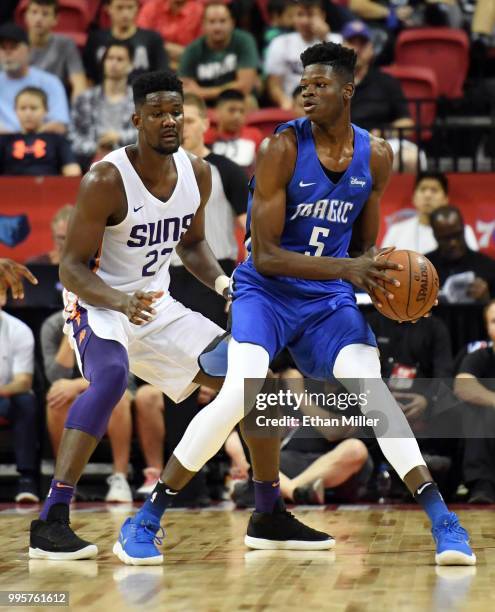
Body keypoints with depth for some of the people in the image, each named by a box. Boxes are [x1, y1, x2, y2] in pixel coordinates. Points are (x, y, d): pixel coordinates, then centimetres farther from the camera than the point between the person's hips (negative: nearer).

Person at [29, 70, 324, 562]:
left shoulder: (197, 173, -2)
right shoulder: (106, 180, -22)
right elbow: (71, 267, -20)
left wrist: (222, 283, -5)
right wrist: (121, 302, -38)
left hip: (158, 306, 7)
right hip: (100, 305, -7)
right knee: (111, 376, -38)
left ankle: (269, 516, 18)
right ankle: (50, 522, -36)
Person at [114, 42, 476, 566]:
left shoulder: (376, 156, -1)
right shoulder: (282, 150, -16)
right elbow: (265, 255, -18)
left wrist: (379, 274, -12)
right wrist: (345, 268, -28)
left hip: (328, 299, 4)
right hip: (267, 290, -4)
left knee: (374, 391, -15)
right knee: (240, 395, -23)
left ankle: (442, 520, -10)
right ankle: (145, 520, -12)